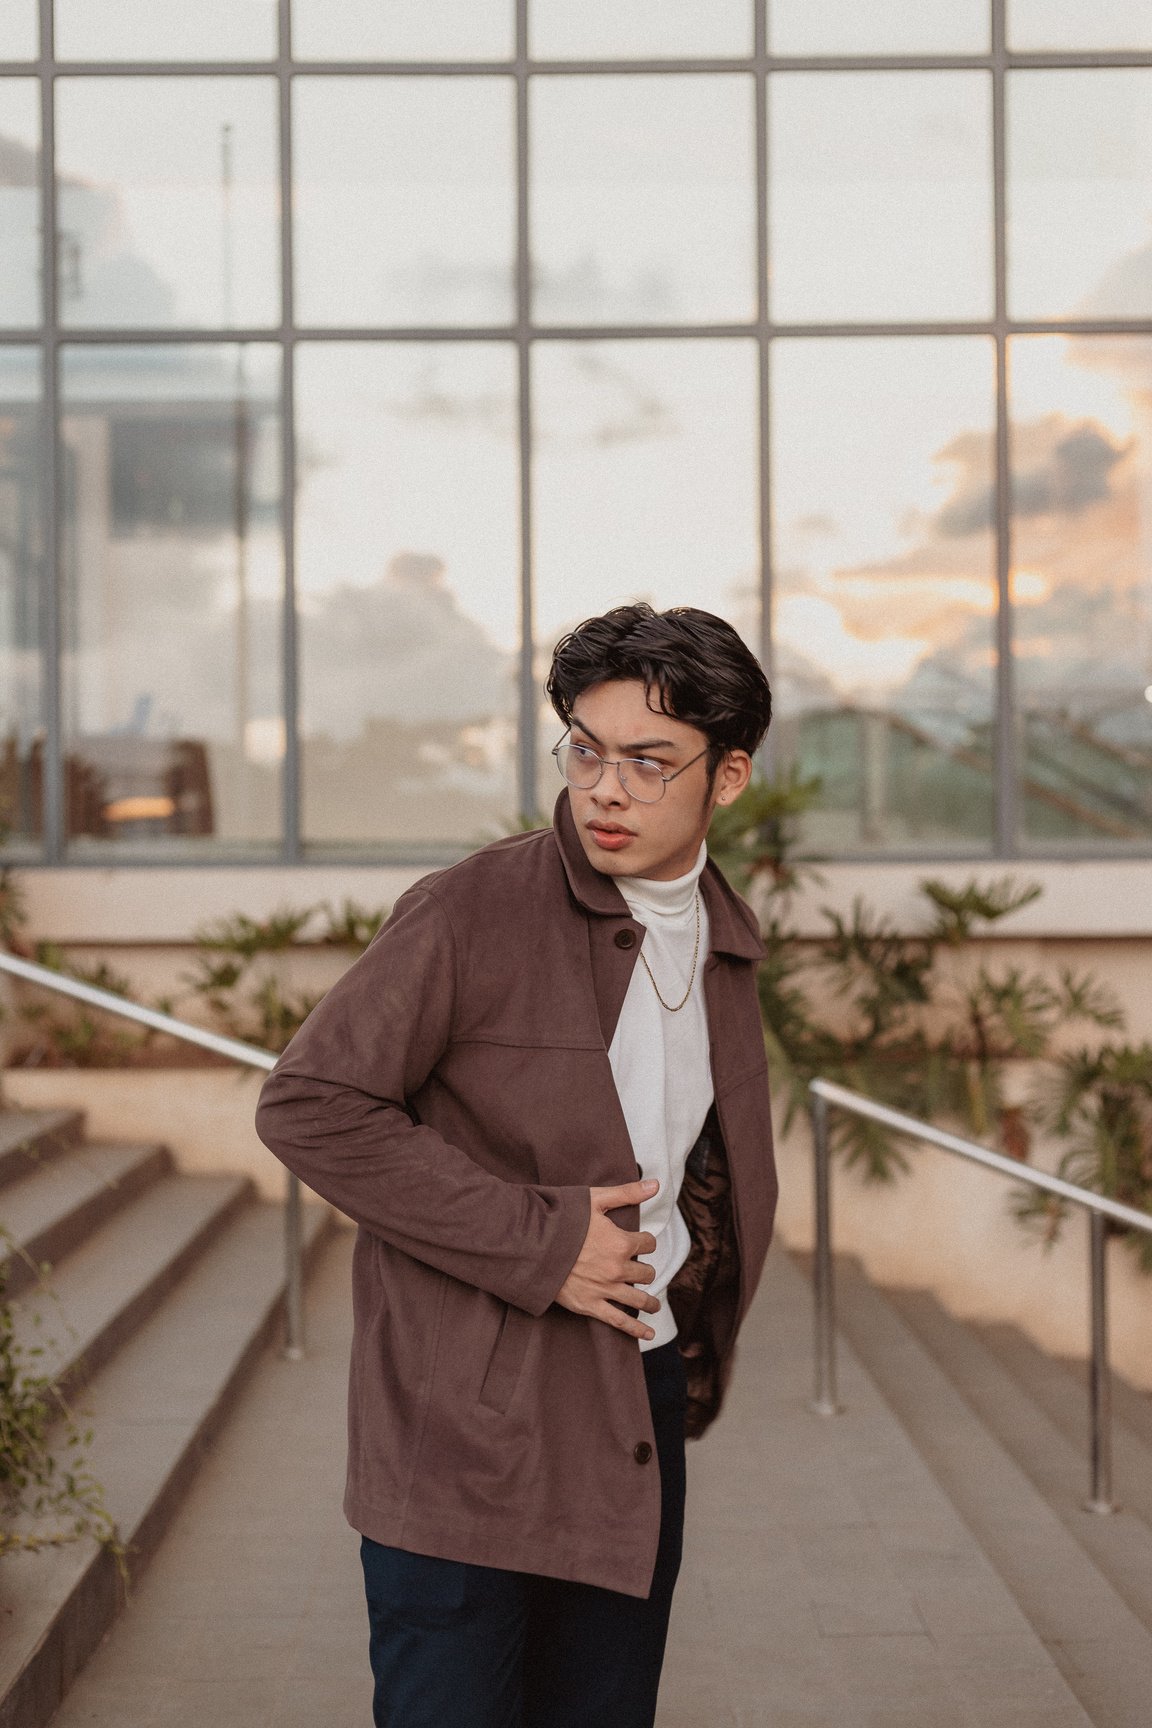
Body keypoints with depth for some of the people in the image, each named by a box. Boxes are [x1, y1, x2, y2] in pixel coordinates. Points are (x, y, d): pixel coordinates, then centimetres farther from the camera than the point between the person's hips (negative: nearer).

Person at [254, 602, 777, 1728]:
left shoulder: (723, 940, 9)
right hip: (467, 1425, -6)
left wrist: (701, 1355, 14)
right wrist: (536, 1239, -17)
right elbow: (308, 1106, -16)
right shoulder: (471, 914, -12)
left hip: (638, 1413, 6)